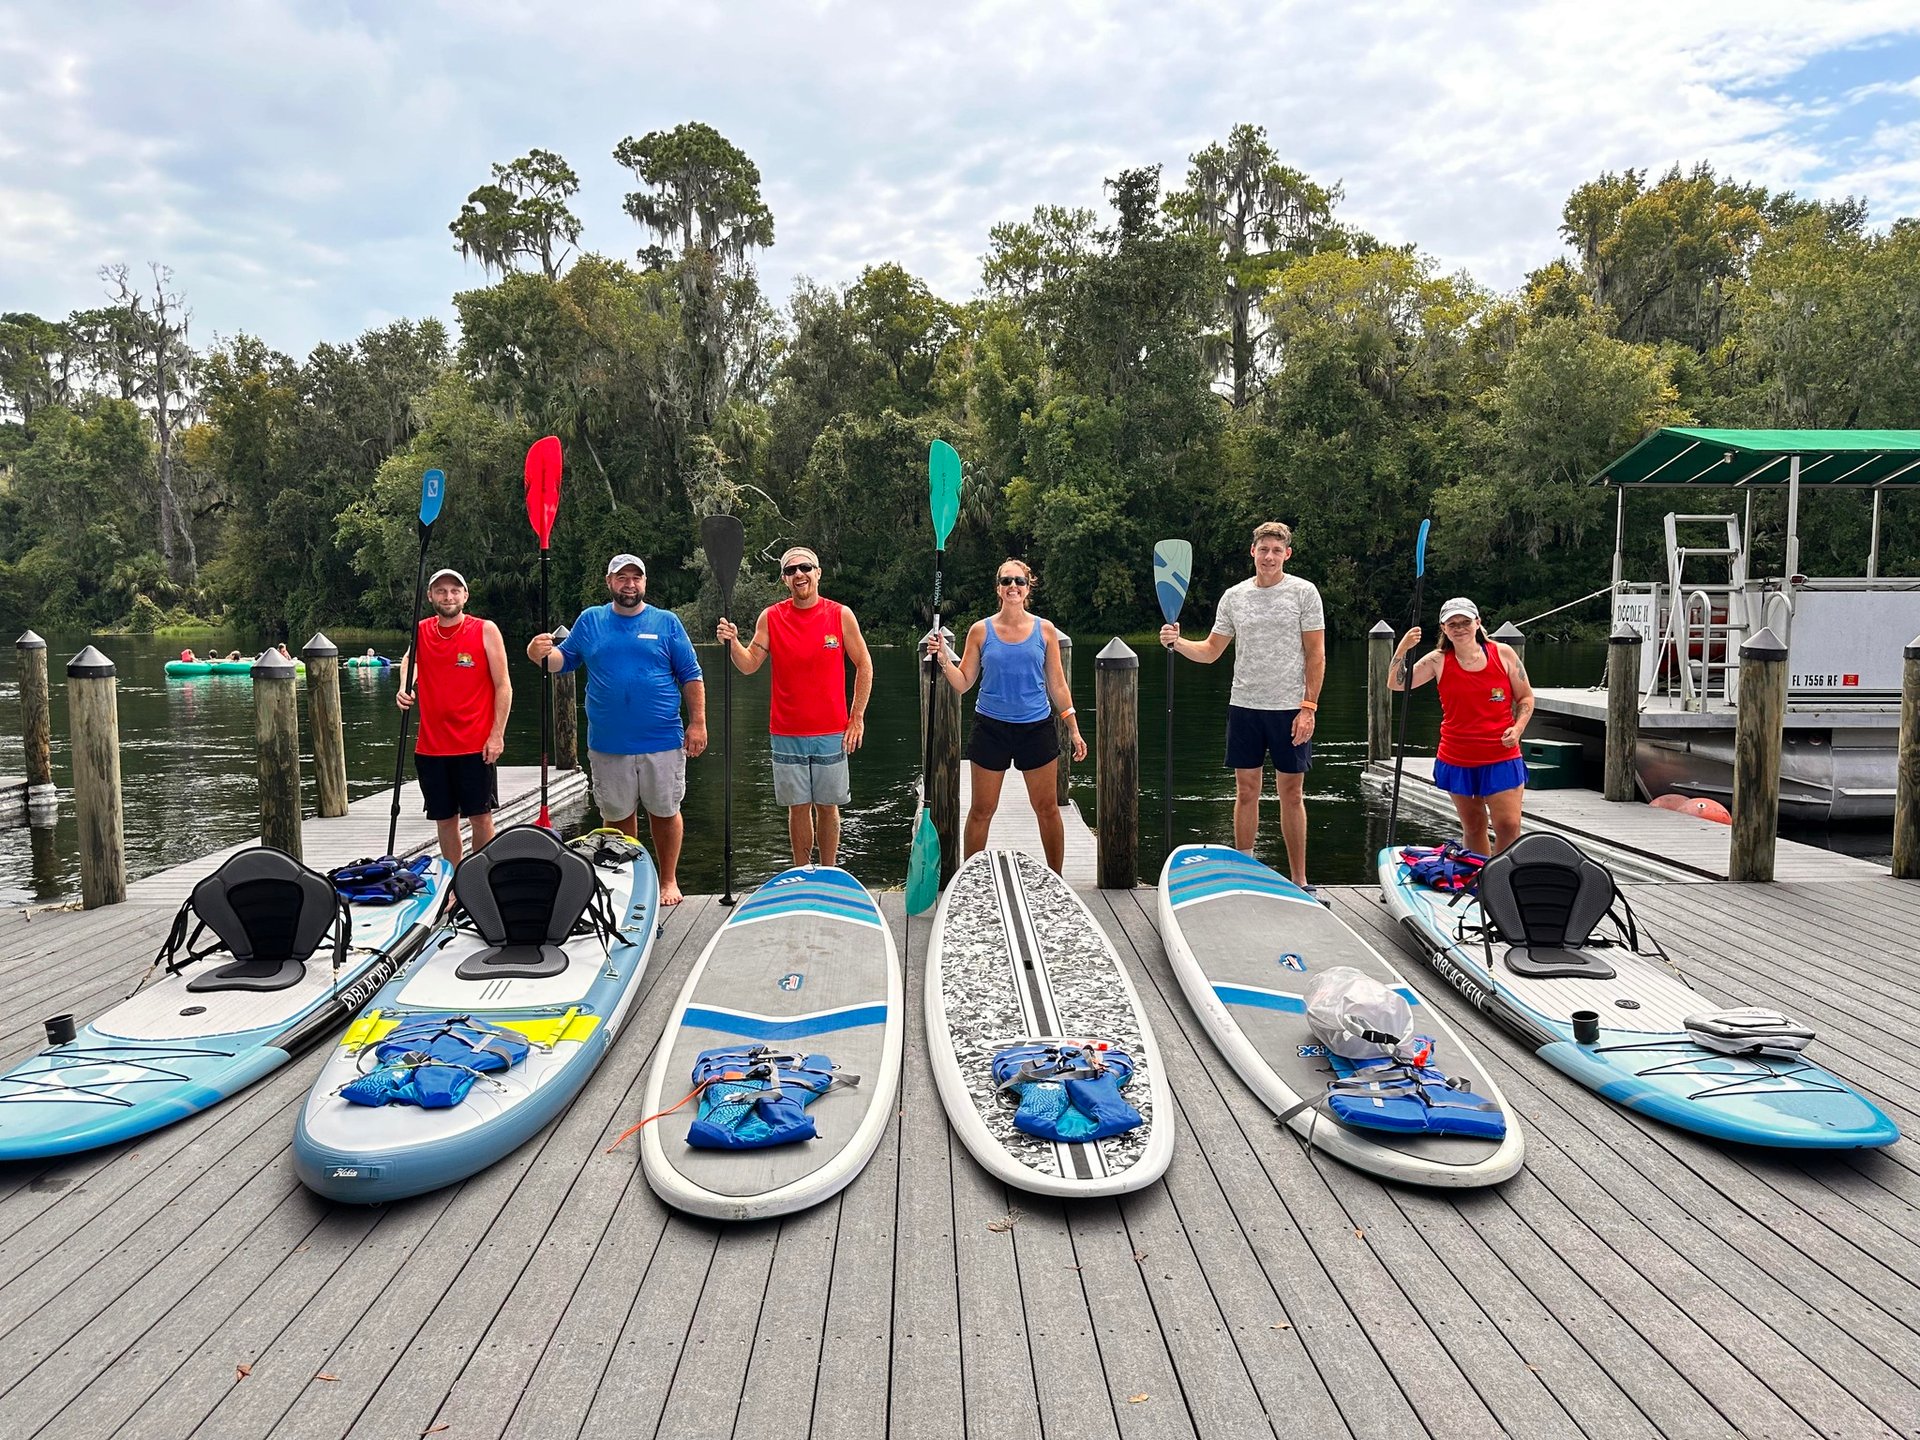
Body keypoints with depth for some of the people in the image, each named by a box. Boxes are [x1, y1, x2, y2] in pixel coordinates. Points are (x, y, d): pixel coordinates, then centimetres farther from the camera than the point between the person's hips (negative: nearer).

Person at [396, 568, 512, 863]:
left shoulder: (485, 630, -4)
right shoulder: (421, 631, 6)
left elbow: (503, 686, -3)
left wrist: (497, 734, -9)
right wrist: (404, 689, 0)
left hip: (476, 746, -4)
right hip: (431, 747, 4)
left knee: (480, 816, -1)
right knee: (444, 819, 10)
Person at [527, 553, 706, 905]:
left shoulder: (667, 622, 3)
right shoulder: (589, 620, 8)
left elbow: (691, 676, 2)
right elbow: (564, 659, 10)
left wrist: (698, 722, -4)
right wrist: (541, 654, -13)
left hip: (662, 741, -1)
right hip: (608, 744, 2)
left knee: (664, 812, 8)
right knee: (618, 816, 12)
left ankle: (668, 881, 24)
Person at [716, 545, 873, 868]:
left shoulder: (841, 615, 0)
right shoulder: (770, 617, 2)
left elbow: (864, 666, 5)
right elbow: (748, 665, -1)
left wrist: (857, 718, 0)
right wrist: (732, 642, -21)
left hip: (831, 732, -1)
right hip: (787, 733, 1)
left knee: (827, 806, 7)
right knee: (798, 806, 7)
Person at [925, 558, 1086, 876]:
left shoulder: (1045, 630, 2)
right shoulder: (981, 630, 0)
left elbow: (1057, 685, 7)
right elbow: (963, 683, 2)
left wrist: (1074, 730, 5)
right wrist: (943, 659, -16)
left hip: (1037, 727, 1)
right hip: (991, 728, 0)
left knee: (1047, 809, 8)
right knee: (981, 811, 5)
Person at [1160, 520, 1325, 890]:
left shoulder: (1303, 592, -2)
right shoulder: (1233, 596, 8)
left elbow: (1315, 654, -3)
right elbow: (1210, 651, 11)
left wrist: (1308, 707, -10)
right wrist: (1178, 643, -9)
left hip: (1289, 708, -3)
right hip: (1244, 706, 3)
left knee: (1291, 795, 4)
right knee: (1246, 792, 7)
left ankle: (1299, 881, 13)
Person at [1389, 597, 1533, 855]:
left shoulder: (1503, 654, 0)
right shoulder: (1438, 660, -1)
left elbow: (1526, 697, 8)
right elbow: (1396, 684, -7)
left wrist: (1518, 728, -9)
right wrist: (1401, 650, -21)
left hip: (1501, 758, -1)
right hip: (1457, 759, 1)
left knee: (1509, 826, -9)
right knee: (1473, 827, 11)